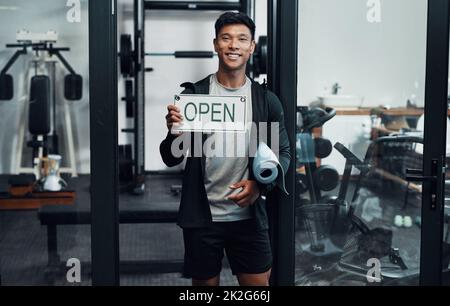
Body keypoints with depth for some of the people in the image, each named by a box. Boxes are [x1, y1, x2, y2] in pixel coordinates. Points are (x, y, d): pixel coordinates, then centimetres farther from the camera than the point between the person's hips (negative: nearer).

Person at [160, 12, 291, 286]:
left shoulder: (266, 100, 1)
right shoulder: (193, 94, -3)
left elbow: (283, 152, 6)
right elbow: (171, 160, -2)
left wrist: (261, 185, -13)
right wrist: (174, 133, -25)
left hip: (249, 215, 1)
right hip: (202, 216, -1)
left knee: (259, 283, 9)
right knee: (205, 283, 14)